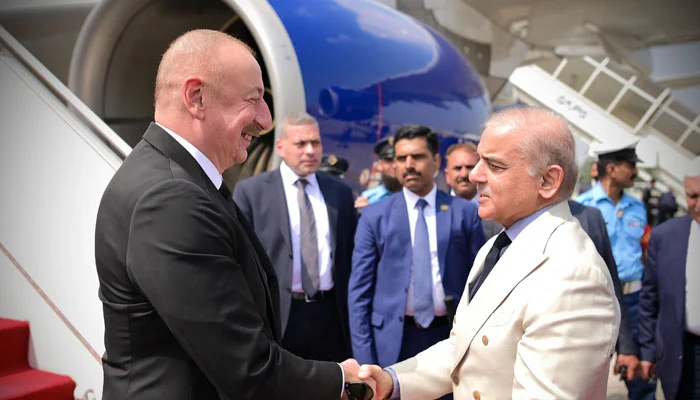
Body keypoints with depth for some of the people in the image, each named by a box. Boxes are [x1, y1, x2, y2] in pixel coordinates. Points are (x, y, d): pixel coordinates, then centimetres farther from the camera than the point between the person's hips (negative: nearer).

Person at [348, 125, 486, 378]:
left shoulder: (465, 213, 2)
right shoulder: (374, 216, 1)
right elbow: (360, 290, 0)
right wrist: (364, 355, -5)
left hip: (451, 335, 1)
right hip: (394, 339, 0)